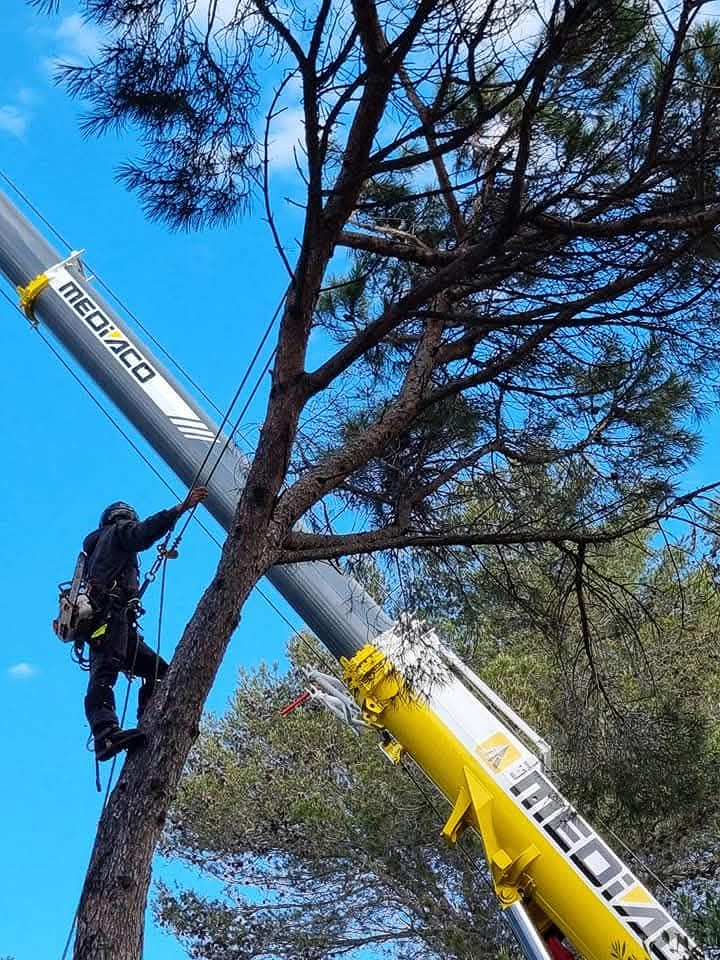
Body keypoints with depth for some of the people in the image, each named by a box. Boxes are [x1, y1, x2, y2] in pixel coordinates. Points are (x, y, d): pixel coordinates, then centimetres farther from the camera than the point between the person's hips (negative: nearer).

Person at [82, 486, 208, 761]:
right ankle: (106, 734, -47)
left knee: (158, 670, 6)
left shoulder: (97, 546, 39)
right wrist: (182, 507, -14)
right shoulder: (118, 529, 14)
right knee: (104, 673, -28)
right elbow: (144, 533, -8)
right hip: (110, 615, -9)